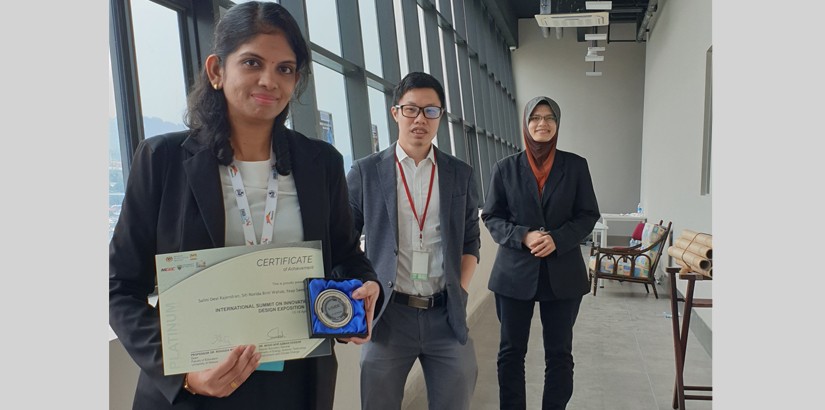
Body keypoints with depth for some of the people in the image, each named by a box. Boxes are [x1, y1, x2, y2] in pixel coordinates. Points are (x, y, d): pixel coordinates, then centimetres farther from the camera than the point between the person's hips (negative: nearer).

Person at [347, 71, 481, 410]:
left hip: (447, 316, 2)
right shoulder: (365, 172, 1)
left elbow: (470, 241, 13)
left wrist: (460, 293, 2)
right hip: (387, 315, -1)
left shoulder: (461, 174, 7)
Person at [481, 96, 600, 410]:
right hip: (515, 272, 0)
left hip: (562, 273, 1)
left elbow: (588, 215, 3)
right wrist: (524, 236, -16)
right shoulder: (505, 168, 2)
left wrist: (558, 239, -15)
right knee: (511, 351, 9)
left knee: (559, 352, 9)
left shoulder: (576, 166, 3)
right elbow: (491, 216, 2)